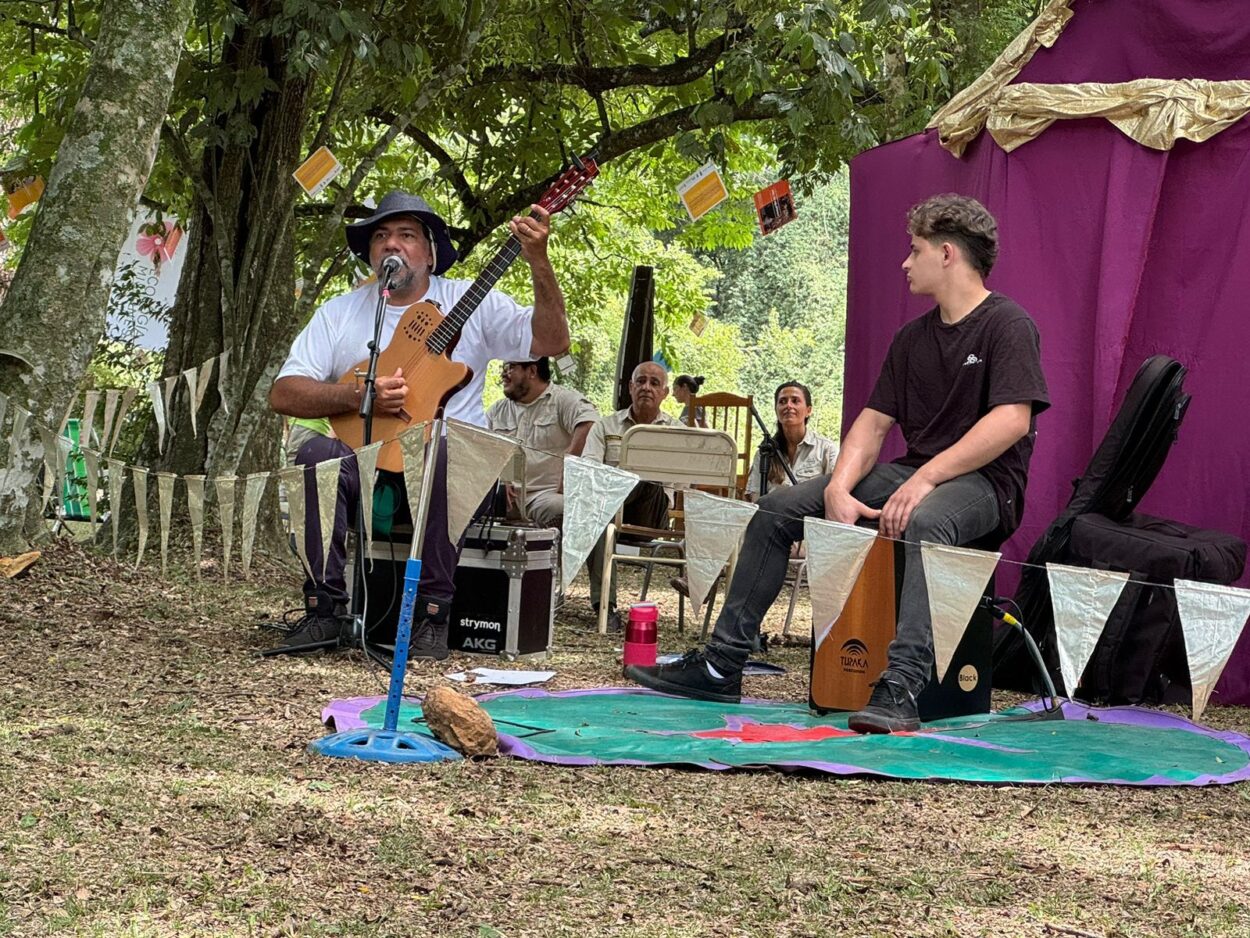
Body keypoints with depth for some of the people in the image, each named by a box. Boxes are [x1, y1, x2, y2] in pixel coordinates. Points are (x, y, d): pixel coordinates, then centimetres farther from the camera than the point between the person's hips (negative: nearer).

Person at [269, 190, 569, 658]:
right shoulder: (339, 312, 11)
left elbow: (550, 341, -5)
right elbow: (283, 394, 2)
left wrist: (538, 262, -19)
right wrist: (358, 396, -15)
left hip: (450, 464, -2)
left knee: (444, 448, -37)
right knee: (315, 451, -30)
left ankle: (432, 612, -24)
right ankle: (326, 606, -19)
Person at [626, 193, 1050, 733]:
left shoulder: (1006, 325, -7)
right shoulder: (912, 338, 17)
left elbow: (1013, 420, -21)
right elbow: (873, 422, 11)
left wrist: (925, 478, -26)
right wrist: (839, 488, -10)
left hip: (985, 482, -8)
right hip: (914, 475, 8)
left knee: (924, 521, -42)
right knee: (779, 507, -2)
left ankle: (901, 686, -51)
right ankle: (722, 664, -2)